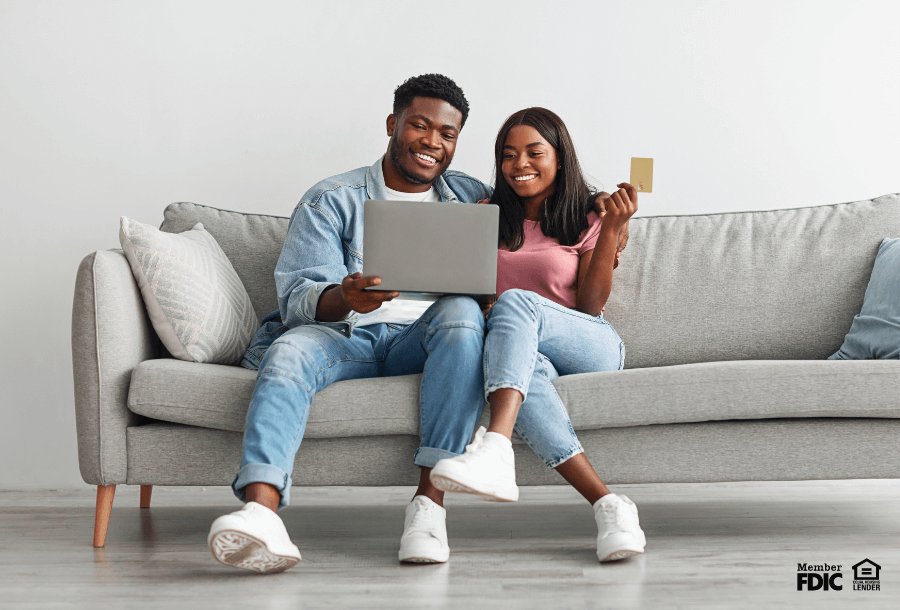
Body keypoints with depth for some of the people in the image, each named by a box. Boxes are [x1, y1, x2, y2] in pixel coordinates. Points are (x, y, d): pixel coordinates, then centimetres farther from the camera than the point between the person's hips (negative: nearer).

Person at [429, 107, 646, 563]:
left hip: (588, 347, -2)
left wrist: (613, 230, -9)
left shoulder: (587, 220, 13)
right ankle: (608, 506, -48)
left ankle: (496, 447, -58)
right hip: (525, 352, 2)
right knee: (525, 365, -38)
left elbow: (590, 306, 1)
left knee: (515, 302, -34)